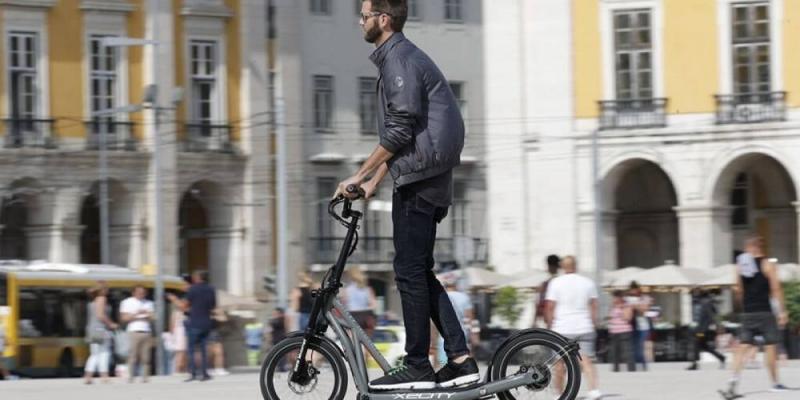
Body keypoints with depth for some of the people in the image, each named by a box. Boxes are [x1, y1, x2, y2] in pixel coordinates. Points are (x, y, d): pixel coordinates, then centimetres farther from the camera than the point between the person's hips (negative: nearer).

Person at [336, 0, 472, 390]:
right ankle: (460, 359, 7)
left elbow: (400, 131, -19)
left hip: (419, 178, -10)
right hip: (427, 179, 10)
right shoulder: (395, 58, 20)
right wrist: (374, 181, 19)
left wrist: (360, 174, -14)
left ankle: (417, 368, -6)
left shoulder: (400, 59, -12)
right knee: (419, 270, 11)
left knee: (410, 270, -8)